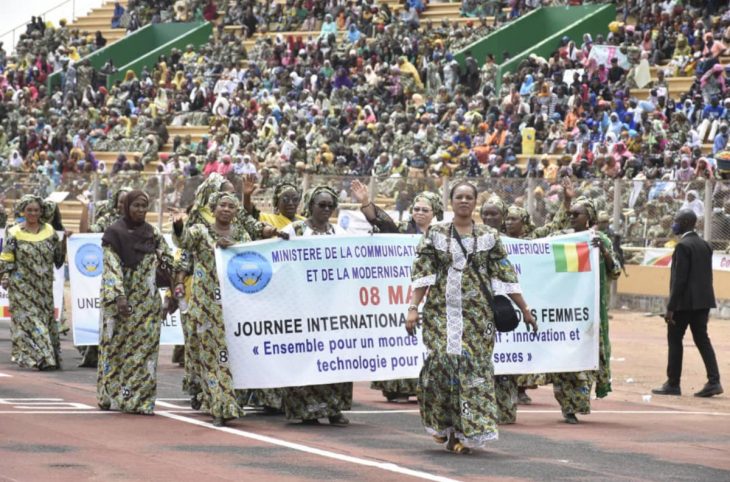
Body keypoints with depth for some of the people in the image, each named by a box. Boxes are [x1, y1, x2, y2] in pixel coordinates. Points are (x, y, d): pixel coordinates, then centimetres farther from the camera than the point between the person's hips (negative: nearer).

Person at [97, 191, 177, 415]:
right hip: (122, 299, -4)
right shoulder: (114, 233, -5)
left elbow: (169, 264, 10)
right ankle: (110, 396, 7)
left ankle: (141, 399, 3)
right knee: (117, 346, 1)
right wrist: (119, 297, -23)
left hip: (148, 301, 4)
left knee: (146, 347, 0)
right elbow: (112, 267, -13)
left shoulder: (153, 234, 9)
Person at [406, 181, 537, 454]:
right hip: (442, 310, 0)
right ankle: (445, 426, 6)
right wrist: (413, 308, -8)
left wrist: (524, 309, 8)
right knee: (442, 360, -11)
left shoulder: (488, 237, 8)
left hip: (476, 311, 0)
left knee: (473, 365, -6)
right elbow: (422, 274, 1)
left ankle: (465, 433, -1)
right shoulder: (435, 234, 7)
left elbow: (505, 277, 9)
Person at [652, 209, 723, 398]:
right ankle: (714, 381, -1)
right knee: (702, 339, 8)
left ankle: (673, 384, 6)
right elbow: (707, 275, 14)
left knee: (674, 340, 3)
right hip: (703, 301, 8)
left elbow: (679, 279, -18)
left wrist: (670, 308, -16)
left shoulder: (683, 246, -14)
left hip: (685, 302, -8)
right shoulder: (705, 245, 11)